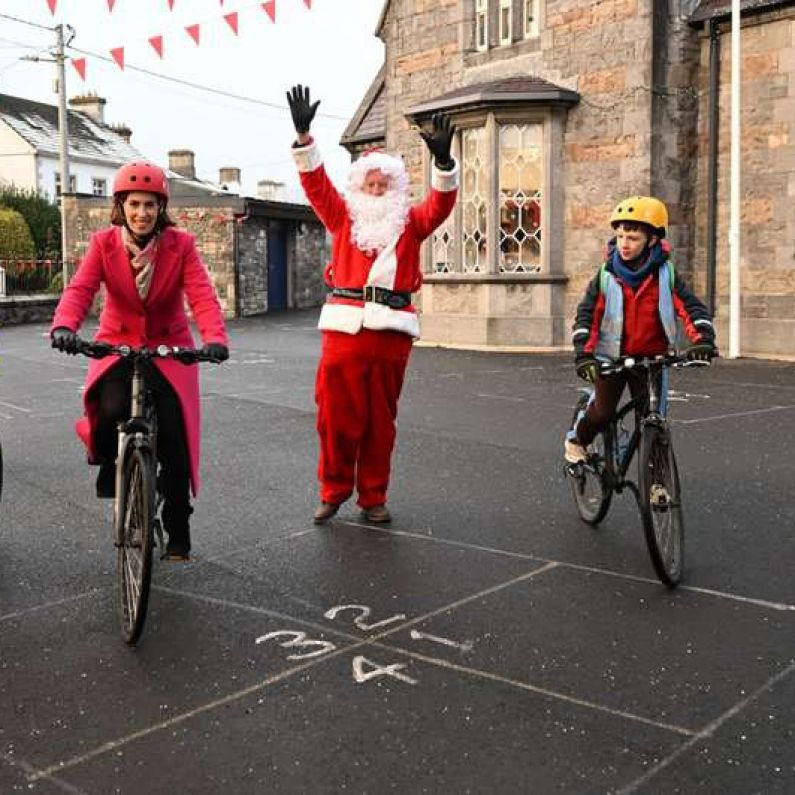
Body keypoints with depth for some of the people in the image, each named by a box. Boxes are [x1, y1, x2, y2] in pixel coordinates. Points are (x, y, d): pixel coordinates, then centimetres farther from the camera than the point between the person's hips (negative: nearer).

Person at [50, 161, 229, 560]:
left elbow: (202, 294, -21)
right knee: (113, 412, -31)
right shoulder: (104, 243, -6)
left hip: (169, 348, 0)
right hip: (118, 345, 0)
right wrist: (64, 326, -40)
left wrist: (215, 337, -40)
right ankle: (108, 462, 5)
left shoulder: (180, 245, -9)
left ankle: (178, 531, 15)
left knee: (175, 444, -5)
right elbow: (79, 288, -19)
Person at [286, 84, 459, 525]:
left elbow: (441, 203, -3)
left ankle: (373, 496, 18)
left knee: (380, 419, 7)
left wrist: (442, 159, -21)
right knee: (337, 415, 1)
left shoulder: (409, 222, 13)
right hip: (344, 326, 0)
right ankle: (333, 490, 17)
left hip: (392, 330, 1)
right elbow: (315, 182, 3)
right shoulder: (344, 217, 13)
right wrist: (303, 134, -11)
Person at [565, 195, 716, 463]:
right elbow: (586, 314, -10)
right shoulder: (606, 276, -7)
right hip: (611, 357, -1)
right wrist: (583, 353, -23)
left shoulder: (665, 274, -6)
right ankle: (576, 440, 24)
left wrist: (703, 339, -28)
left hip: (650, 359, 1)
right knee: (603, 413, -6)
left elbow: (691, 306, -10)